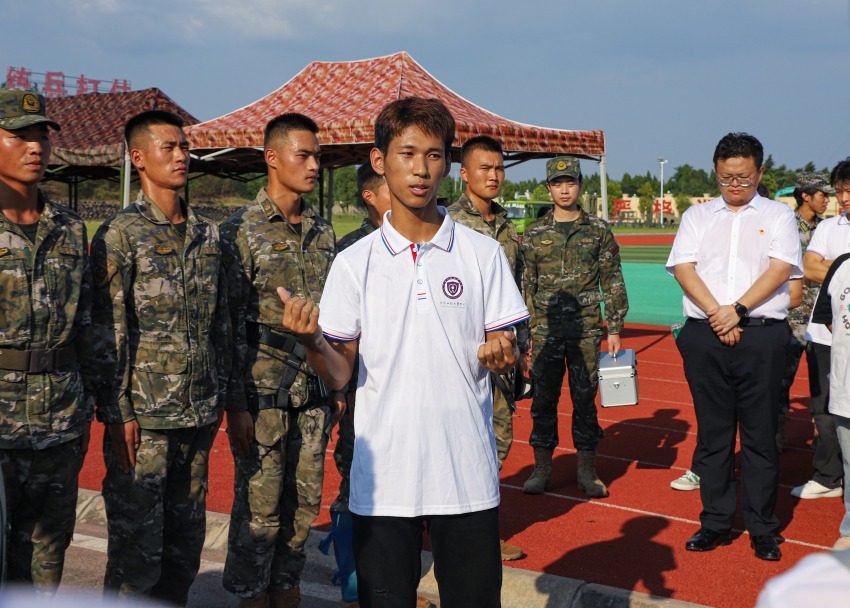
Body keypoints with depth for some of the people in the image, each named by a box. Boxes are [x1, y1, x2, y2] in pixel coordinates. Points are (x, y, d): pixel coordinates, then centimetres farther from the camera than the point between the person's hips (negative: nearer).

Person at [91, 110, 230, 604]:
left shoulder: (208, 234, 11)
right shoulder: (120, 234, -6)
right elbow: (107, 332, -9)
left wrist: (219, 396, 14)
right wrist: (117, 413, -12)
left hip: (199, 414, 5)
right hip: (143, 416, -5)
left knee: (186, 536, 14)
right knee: (138, 543, 2)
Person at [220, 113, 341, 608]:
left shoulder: (324, 233, 10)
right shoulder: (241, 230, -7)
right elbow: (230, 323, -9)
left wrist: (339, 386, 13)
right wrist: (236, 403, -12)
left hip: (314, 393, 5)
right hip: (263, 391, -5)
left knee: (305, 501, 12)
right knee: (260, 504, 3)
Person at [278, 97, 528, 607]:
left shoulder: (483, 254, 1)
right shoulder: (354, 262, 2)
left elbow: (507, 354, 4)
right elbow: (340, 373, 1)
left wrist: (502, 356, -18)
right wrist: (312, 339, -19)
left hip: (468, 475, 0)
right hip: (382, 479, 1)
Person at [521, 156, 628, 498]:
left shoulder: (598, 231, 5)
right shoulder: (535, 233, 6)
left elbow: (612, 282, 6)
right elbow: (525, 284, 7)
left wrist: (614, 329, 1)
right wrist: (524, 331, 2)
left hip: (587, 332, -1)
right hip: (545, 332, 1)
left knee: (585, 399, 5)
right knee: (544, 399, 5)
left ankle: (587, 471, 15)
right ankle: (542, 468, 17)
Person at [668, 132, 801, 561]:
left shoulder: (778, 215, 10)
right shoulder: (697, 216, 15)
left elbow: (780, 269, -3)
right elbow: (683, 269, 2)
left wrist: (737, 310, -14)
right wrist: (716, 314, -11)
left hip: (761, 336, -2)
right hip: (704, 336, 2)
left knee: (760, 434, 2)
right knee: (712, 432, 7)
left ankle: (762, 529, 12)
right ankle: (715, 522, 17)